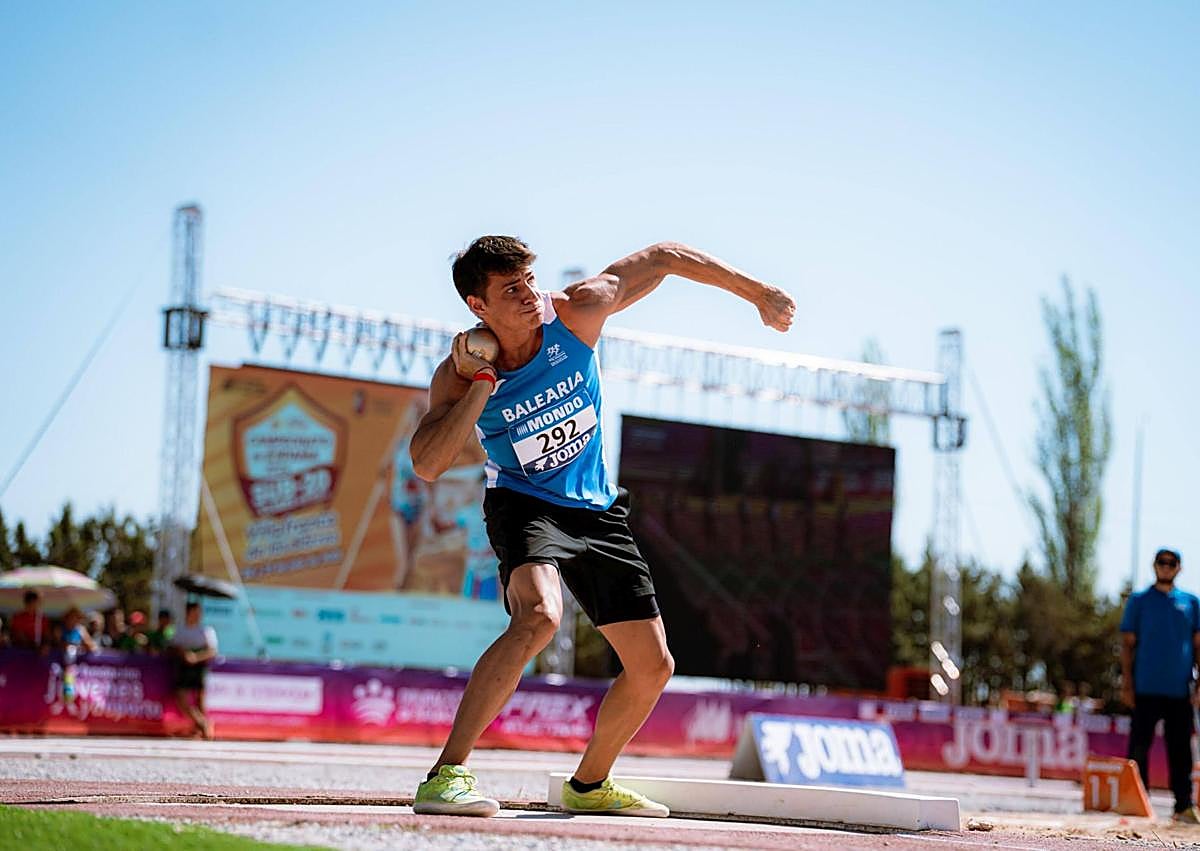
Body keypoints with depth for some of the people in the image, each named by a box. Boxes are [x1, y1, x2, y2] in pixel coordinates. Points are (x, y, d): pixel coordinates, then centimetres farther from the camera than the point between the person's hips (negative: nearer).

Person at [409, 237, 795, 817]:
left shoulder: (576, 313, -15)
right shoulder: (459, 377, -18)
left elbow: (664, 258, -4)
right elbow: (426, 466, -31)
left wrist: (758, 293, -2)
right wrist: (480, 385, -34)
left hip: (597, 510, 5)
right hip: (523, 504, -5)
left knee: (653, 666, 6)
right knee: (539, 616, -37)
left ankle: (589, 784, 30)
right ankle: (446, 777, -39)